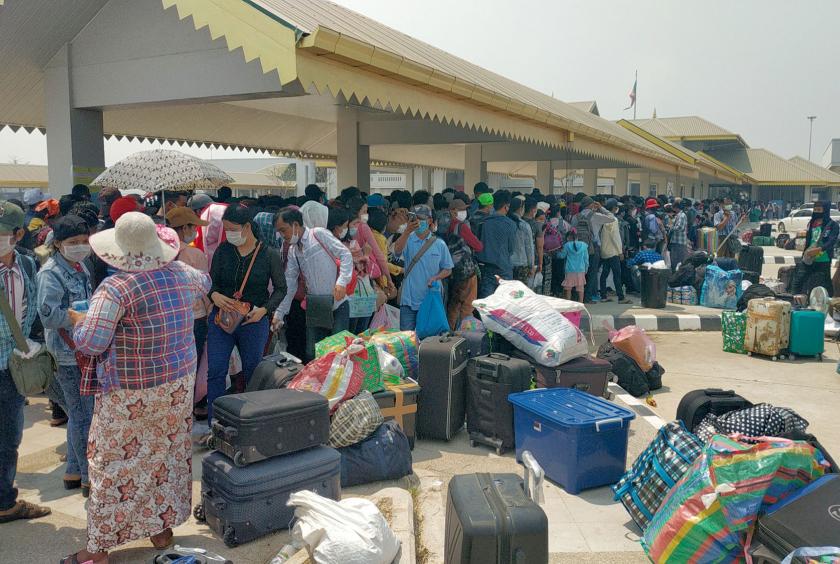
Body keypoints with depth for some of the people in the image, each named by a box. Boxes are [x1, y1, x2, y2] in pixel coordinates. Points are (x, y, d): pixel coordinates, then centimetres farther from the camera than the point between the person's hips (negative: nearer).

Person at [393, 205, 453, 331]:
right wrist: (407, 231, -39)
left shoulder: (439, 244, 3)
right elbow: (398, 248, -23)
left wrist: (436, 277, -12)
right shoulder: (408, 240, 0)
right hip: (409, 300, -1)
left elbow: (447, 269, 9)